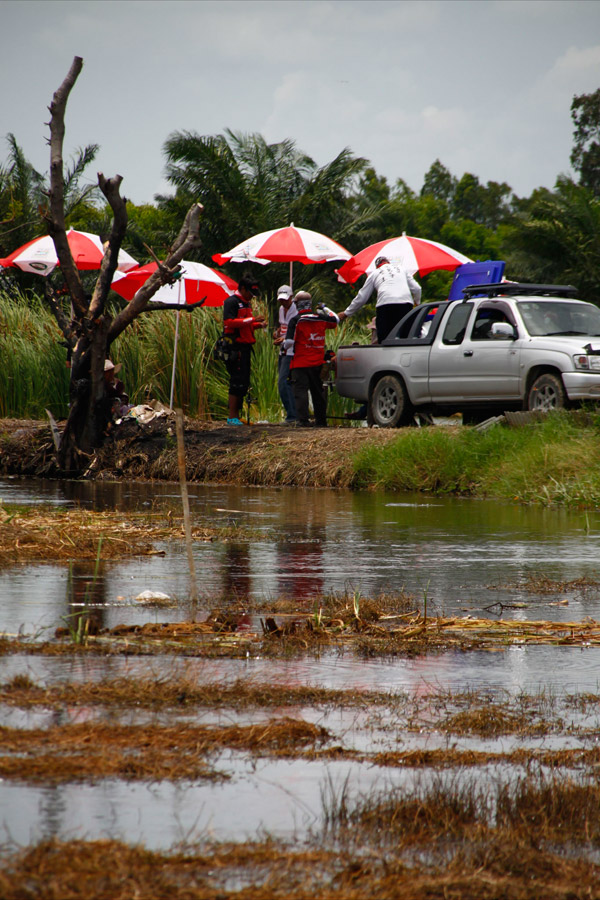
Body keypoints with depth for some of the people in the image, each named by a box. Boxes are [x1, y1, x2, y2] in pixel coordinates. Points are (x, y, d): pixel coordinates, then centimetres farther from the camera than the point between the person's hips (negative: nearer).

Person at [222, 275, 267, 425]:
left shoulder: (247, 303, 22)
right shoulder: (231, 302, -8)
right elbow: (229, 322, -20)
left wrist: (258, 325, 11)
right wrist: (252, 320, -21)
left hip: (245, 347, 10)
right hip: (235, 347, -10)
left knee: (244, 383, 9)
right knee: (238, 381, -11)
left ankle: (236, 415, 14)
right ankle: (232, 417, -9)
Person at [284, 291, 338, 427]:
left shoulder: (296, 321, -11)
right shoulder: (320, 318, 2)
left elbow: (289, 342, -16)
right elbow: (335, 320, 23)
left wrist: (284, 346, 7)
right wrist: (325, 309, 38)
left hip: (300, 362, -5)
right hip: (317, 362, 5)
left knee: (300, 390, -6)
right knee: (318, 391, 15)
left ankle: (303, 420, -17)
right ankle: (321, 420, 21)